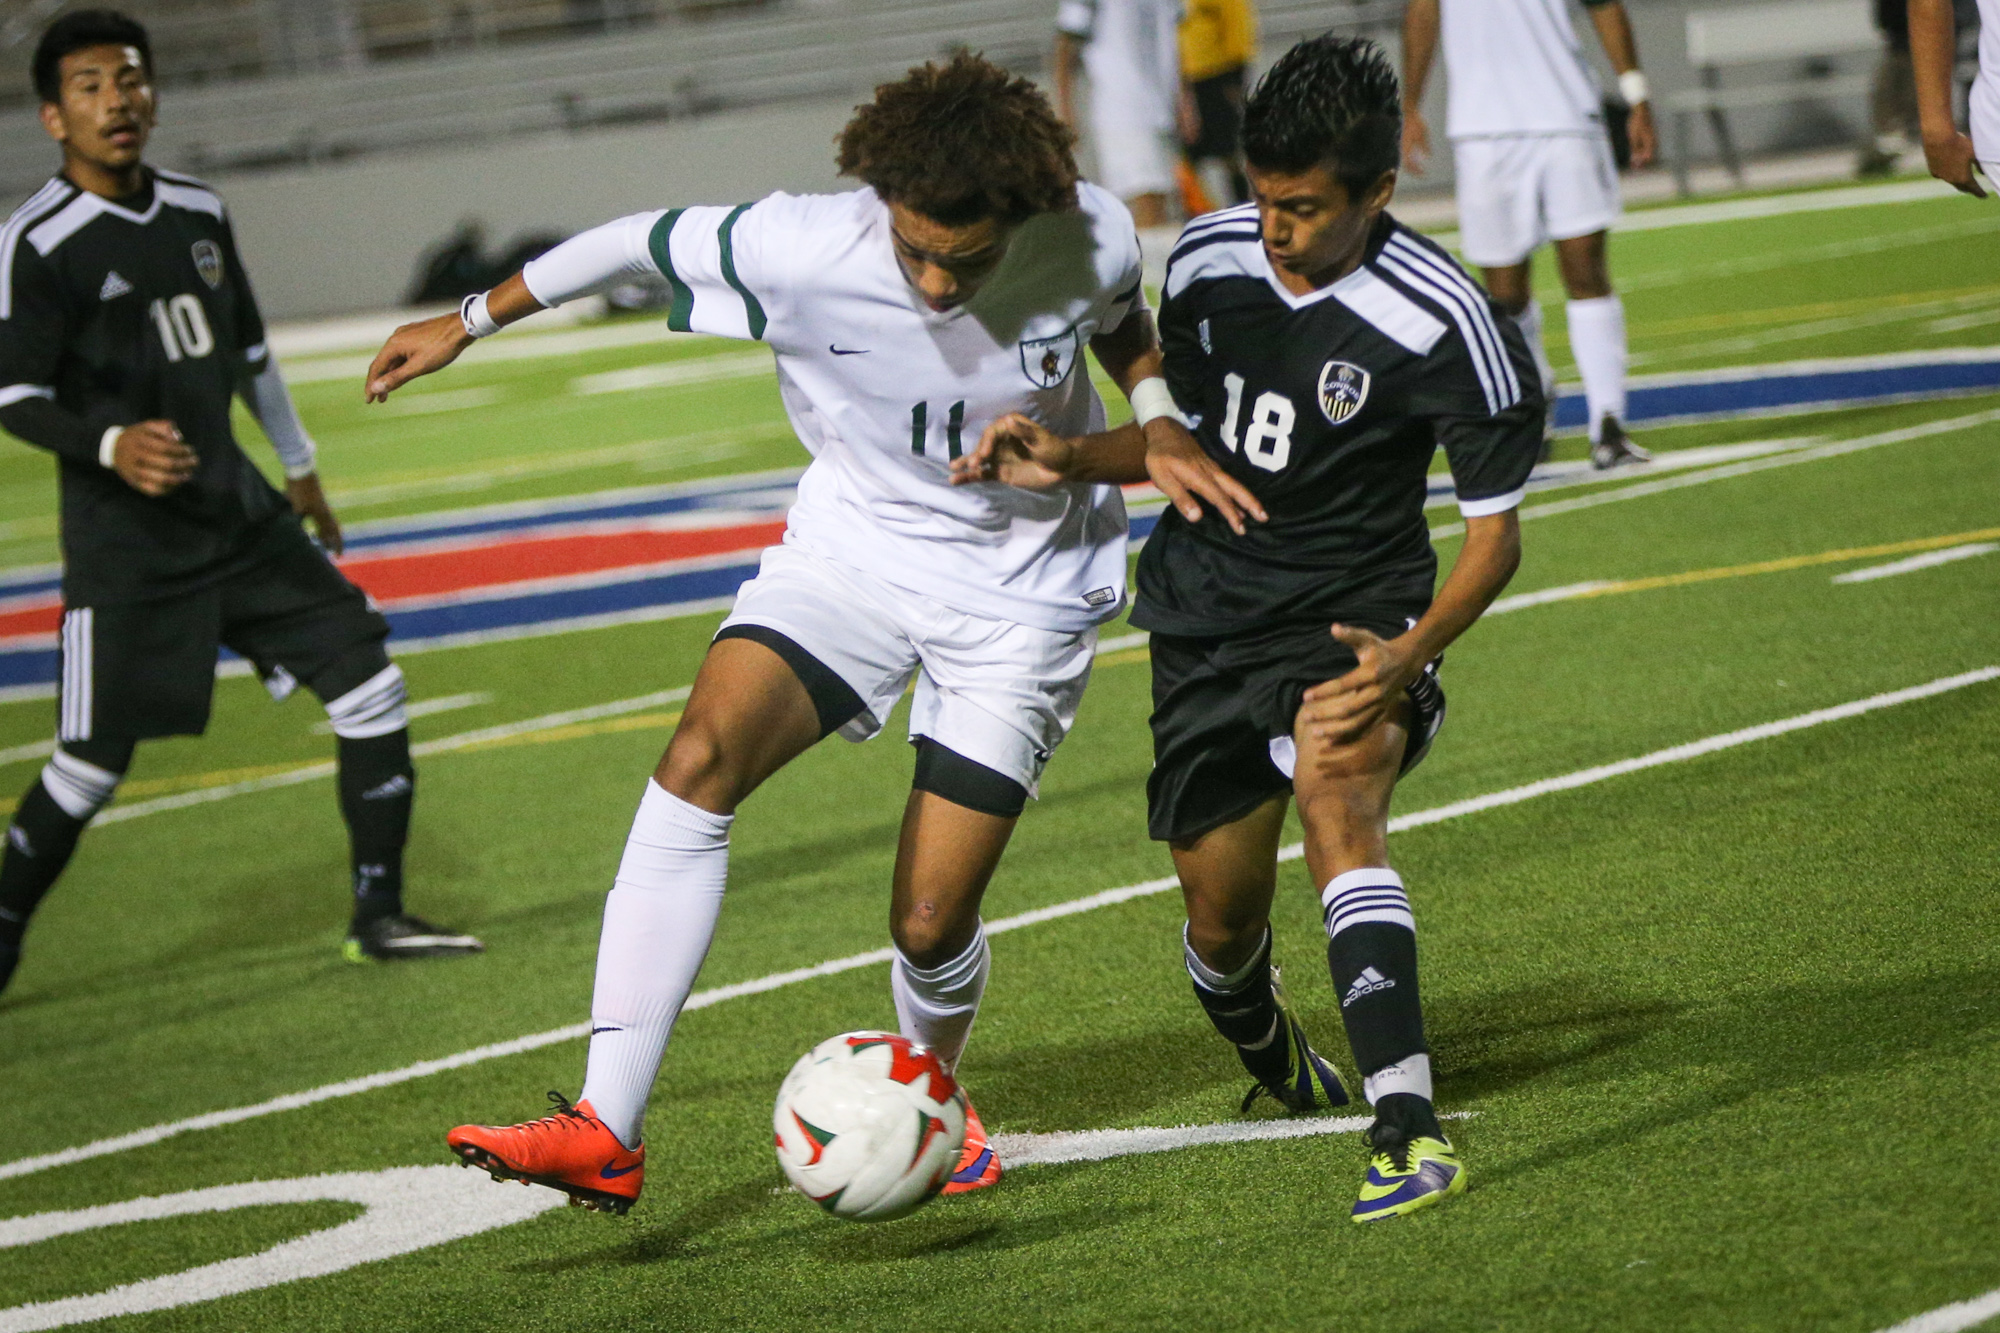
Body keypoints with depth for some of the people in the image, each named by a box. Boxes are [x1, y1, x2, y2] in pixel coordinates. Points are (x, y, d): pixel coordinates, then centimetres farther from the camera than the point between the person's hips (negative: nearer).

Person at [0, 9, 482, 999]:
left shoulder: (198, 212, 9)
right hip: (125, 542, -6)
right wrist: (111, 447, -33)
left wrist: (299, 467, 29)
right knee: (91, 765, -5)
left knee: (372, 690, -1)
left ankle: (377, 916, 10)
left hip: (237, 512, 6)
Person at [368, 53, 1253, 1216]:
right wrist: (467, 324, 3)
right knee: (700, 759, -26)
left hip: (1023, 597, 0)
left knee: (930, 923, -5)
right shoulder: (805, 250, -25)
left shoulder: (1090, 241, -21)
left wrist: (1163, 427, -14)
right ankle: (607, 1132, -28)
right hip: (855, 547, 0)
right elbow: (641, 242, -8)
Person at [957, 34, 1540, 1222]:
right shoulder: (1206, 260, -3)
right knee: (1223, 924, 6)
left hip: (1353, 618, -4)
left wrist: (1411, 655, -26)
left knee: (1333, 791, -35)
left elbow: (1496, 531, -10)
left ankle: (1408, 1125, -43)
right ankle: (1277, 1068, 43)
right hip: (1206, 618, 5)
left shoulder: (1444, 323, -18)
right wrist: (1069, 458, -4)